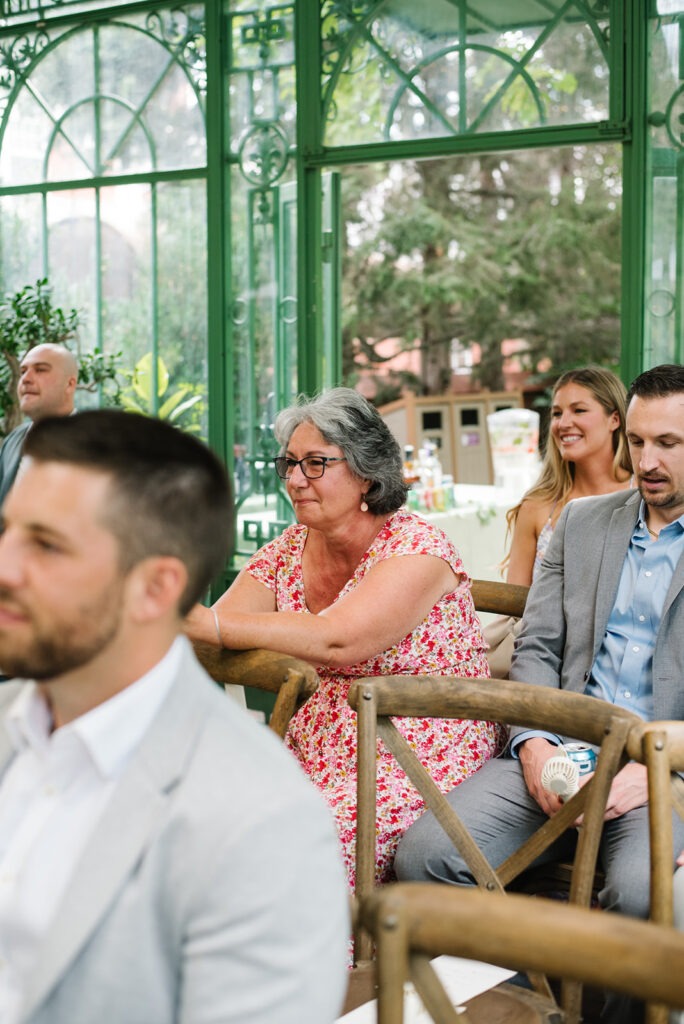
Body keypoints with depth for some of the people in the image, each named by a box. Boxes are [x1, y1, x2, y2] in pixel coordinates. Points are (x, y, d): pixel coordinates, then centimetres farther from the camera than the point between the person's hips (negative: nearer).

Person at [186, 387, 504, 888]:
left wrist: (207, 622, -34)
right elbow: (213, 627, -3)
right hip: (316, 749, 6)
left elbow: (335, 640, -28)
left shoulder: (416, 547, -13)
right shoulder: (288, 551, 7)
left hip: (421, 759, -6)